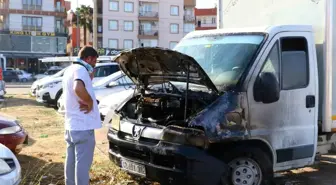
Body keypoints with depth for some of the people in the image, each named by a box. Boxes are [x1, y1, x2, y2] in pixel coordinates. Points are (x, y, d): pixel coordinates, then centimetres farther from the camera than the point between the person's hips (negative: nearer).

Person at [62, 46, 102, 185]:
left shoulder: (69, 70, 16)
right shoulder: (80, 69, -15)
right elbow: (78, 89, -35)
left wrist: (90, 75, 8)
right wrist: (90, 102, -20)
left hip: (71, 124, 10)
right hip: (83, 126, -10)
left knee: (72, 160, 17)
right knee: (83, 162, -3)